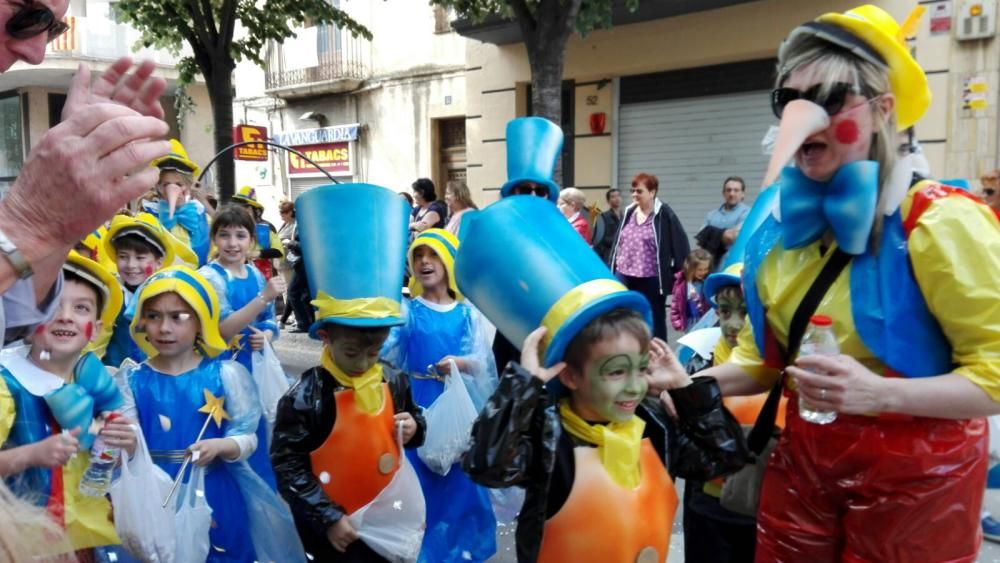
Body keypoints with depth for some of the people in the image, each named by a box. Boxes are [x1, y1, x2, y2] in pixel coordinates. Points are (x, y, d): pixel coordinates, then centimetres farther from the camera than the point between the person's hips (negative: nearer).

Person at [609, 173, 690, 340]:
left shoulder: (664, 214, -8)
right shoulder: (629, 212, 9)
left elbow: (680, 243, -8)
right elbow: (617, 242, 14)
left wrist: (679, 272, -8)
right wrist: (612, 269, 11)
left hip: (652, 279, -5)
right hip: (624, 276, 5)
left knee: (655, 321, 8)